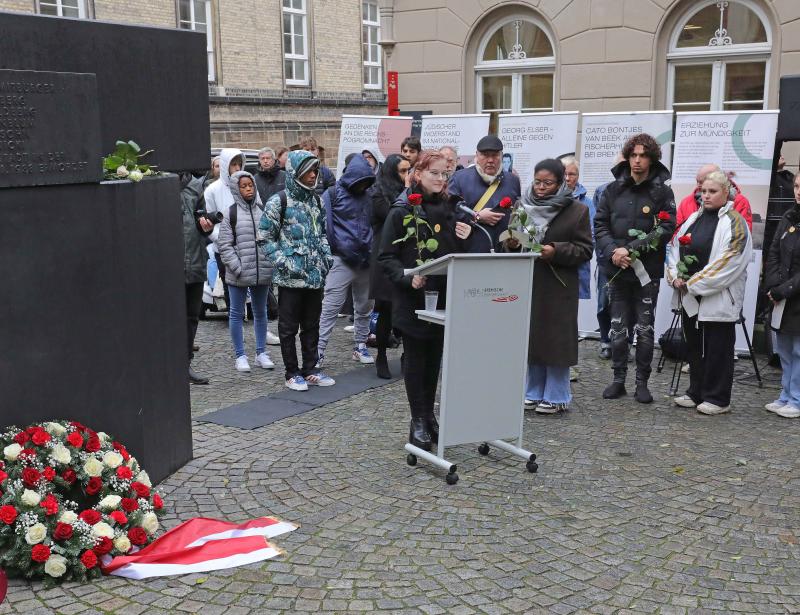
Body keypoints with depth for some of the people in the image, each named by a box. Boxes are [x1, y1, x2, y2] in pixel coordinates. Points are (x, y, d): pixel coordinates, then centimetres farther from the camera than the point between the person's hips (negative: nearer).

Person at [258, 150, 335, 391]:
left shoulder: (315, 200, 12)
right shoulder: (279, 201, -8)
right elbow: (265, 237, -6)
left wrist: (326, 254, 8)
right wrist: (283, 262, -15)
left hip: (316, 275, 6)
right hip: (291, 278, -6)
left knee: (311, 325, 13)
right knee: (289, 327, 4)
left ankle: (310, 370, 24)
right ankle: (292, 373, 14)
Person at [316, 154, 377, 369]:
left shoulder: (367, 197, 13)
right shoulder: (333, 194, -3)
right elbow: (325, 225, -8)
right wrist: (327, 254, -13)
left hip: (365, 261, 6)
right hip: (341, 260, -5)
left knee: (364, 307, 13)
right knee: (330, 308, -6)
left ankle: (360, 347, 27)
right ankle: (317, 352, -3)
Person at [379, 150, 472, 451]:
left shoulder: (447, 210, 9)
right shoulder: (401, 212, -7)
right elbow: (387, 257, -9)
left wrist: (463, 240, -4)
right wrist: (407, 277, -24)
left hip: (443, 296, 5)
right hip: (412, 299, -5)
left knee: (434, 358, 12)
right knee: (416, 359, 4)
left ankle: (429, 415, 26)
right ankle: (418, 421, 14)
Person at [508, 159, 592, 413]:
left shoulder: (577, 210, -2)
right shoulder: (523, 206, 9)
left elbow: (585, 250, -5)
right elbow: (511, 238, 17)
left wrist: (556, 251, -18)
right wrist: (510, 243, -6)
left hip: (558, 287, -4)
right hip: (527, 282, 4)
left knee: (556, 339, -1)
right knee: (530, 337, 8)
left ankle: (555, 395, 11)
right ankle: (533, 392, 21)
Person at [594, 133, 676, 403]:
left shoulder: (661, 191, -2)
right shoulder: (613, 190, 6)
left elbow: (666, 228, -10)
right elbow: (600, 224, 4)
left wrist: (632, 249, -18)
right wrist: (613, 251, -13)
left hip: (647, 271, -2)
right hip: (617, 270, 2)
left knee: (645, 330, 4)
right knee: (618, 330, 8)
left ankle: (642, 383, 14)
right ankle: (618, 379, 19)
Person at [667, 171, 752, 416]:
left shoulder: (734, 223, -8)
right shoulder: (694, 218, 13)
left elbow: (728, 264, -17)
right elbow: (674, 247, 13)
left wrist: (693, 284, -17)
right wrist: (675, 276, -4)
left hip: (719, 299, -7)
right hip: (690, 297, 7)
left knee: (717, 349, 0)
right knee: (694, 346, 14)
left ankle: (718, 399, 10)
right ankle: (696, 393, 26)